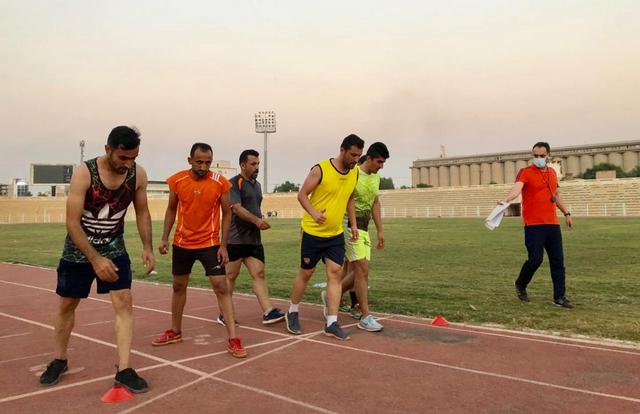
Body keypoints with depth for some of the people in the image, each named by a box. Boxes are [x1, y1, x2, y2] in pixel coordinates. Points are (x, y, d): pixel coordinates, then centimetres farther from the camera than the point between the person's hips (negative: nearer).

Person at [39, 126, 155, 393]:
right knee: (67, 304, 11)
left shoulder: (138, 175, -13)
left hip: (114, 248, 2)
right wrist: (95, 260, -29)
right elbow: (72, 223, -24)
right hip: (78, 250, -2)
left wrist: (147, 248, -8)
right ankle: (59, 360, 33)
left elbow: (142, 213, 2)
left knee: (124, 303, -9)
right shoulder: (84, 173, -25)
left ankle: (124, 371, -4)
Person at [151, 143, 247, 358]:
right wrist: (165, 238, 2)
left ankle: (233, 339, -5)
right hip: (182, 243, 3)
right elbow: (171, 210, 7)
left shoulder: (220, 183, -12)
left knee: (221, 287, -8)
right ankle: (175, 332, 34)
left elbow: (227, 213, -4)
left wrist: (223, 245, -8)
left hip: (210, 244, -3)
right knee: (179, 286, 15)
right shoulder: (176, 180, -6)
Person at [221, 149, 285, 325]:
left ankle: (268, 312, -4)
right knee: (230, 276, 3)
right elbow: (237, 208, -21)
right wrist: (257, 221, -32)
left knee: (259, 274, 0)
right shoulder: (234, 184, -9)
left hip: (254, 240, 7)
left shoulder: (257, 185, 17)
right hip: (235, 240, -7)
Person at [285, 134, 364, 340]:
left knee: (335, 273, -3)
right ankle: (293, 312, 28)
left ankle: (332, 324, 2)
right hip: (313, 232, -5)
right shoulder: (320, 170, -16)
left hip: (336, 234, 5)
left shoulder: (355, 173, 3)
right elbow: (302, 194, -11)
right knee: (306, 273, 7)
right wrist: (313, 212, -27)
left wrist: (353, 223, 12)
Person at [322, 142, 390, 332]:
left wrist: (380, 230, 17)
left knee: (355, 270, 8)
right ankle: (365, 317, -5)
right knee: (362, 269, -11)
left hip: (364, 227, 8)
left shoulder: (376, 177, 12)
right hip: (350, 224, -8)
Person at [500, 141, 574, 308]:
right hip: (533, 225, -6)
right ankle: (520, 284, 19)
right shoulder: (526, 172, -7)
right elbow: (517, 187, -28)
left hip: (553, 224, 6)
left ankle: (559, 296, 16)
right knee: (535, 259, -9)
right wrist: (507, 199, -47)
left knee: (558, 261, 6)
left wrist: (566, 213, 26)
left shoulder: (552, 172, 13)